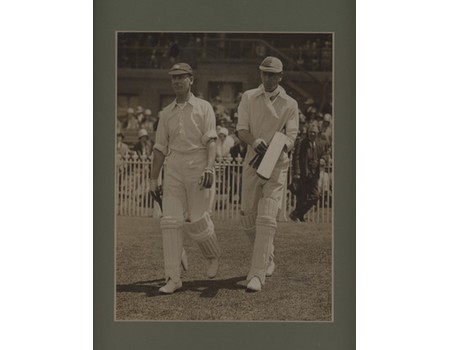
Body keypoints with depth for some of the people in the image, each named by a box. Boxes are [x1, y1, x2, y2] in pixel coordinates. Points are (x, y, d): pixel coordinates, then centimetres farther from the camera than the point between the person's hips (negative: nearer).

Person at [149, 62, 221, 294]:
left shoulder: (203, 108, 4)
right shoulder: (167, 113, 16)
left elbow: (211, 141, -6)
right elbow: (160, 148, 17)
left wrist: (209, 167, -20)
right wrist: (153, 178, 12)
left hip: (198, 169, -4)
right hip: (173, 169, 4)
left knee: (196, 220, -6)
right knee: (170, 221, -5)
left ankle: (213, 256, 25)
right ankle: (173, 278, -3)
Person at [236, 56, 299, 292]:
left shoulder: (290, 104, 4)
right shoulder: (249, 97, 8)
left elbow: (291, 136, -5)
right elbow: (241, 129, -1)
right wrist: (256, 143, -24)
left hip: (277, 166, -3)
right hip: (252, 162, 3)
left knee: (266, 219, -14)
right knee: (248, 219, 7)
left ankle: (257, 275, -16)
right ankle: (267, 259, 32)